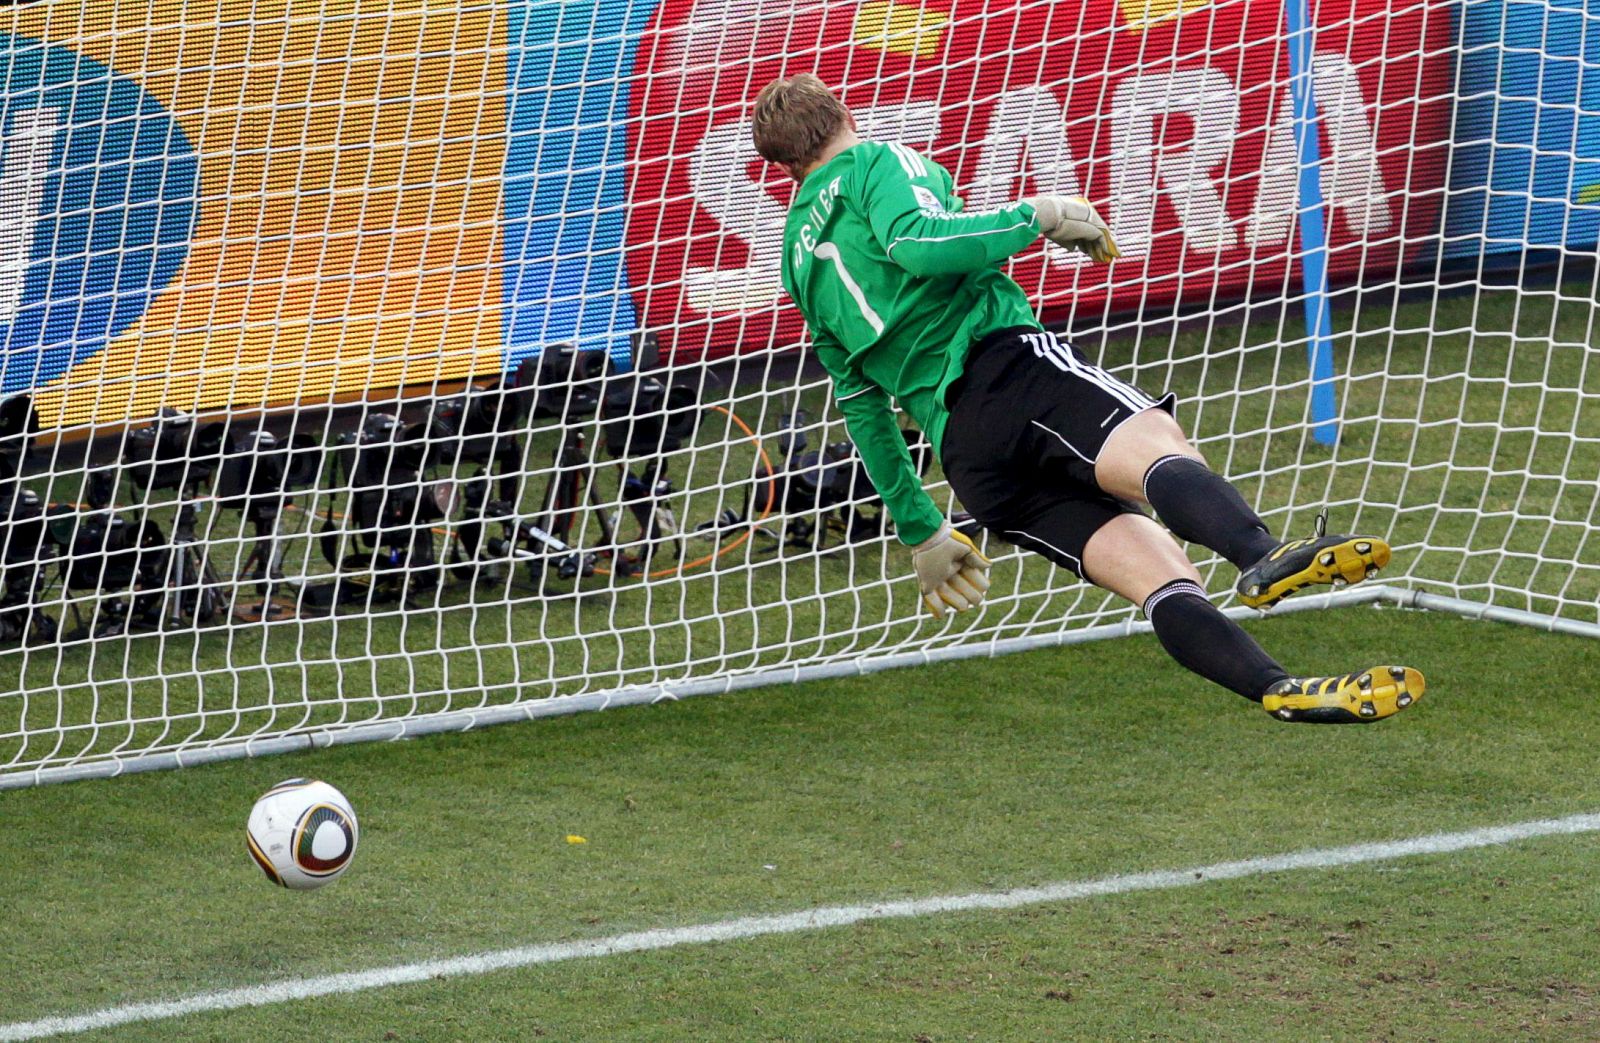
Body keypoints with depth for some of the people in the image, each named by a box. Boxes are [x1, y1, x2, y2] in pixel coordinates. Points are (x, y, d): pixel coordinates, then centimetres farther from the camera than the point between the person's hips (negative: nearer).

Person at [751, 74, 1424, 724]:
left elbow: (863, 411, 33)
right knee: (1155, 446, -33)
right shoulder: (875, 162, 15)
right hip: (1001, 362, -6)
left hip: (959, 451, 6)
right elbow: (915, 242, -10)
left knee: (1164, 580, -7)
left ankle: (1278, 689, -30)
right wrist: (1037, 215, 0)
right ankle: (1264, 554, -63)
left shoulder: (800, 262, 33)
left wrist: (920, 534, 37)